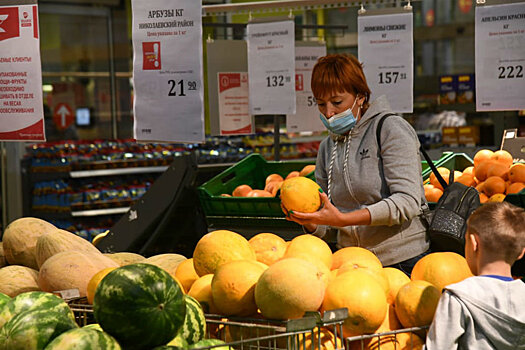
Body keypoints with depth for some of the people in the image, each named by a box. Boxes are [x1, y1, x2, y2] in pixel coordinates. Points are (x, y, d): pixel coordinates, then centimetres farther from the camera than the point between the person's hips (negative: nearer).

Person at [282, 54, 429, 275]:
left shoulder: (390, 129, -2)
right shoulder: (327, 147, 15)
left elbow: (408, 201, -13)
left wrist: (343, 219, -20)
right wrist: (309, 222, -8)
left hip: (403, 261, -5)